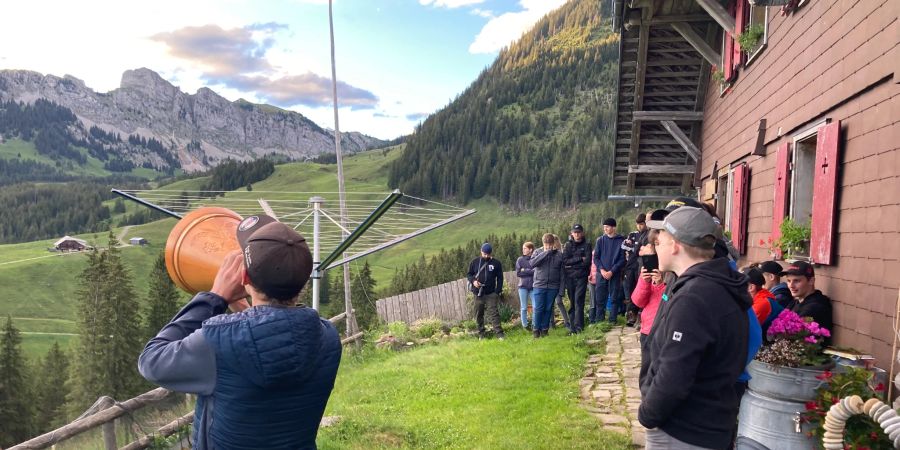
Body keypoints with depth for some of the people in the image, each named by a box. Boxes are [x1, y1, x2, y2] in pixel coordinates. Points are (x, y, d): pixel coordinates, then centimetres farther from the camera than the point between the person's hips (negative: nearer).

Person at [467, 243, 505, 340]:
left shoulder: (496, 263, 2)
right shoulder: (474, 262, 4)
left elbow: (500, 278, 4)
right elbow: (469, 274, 11)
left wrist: (498, 291, -5)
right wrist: (473, 281, -11)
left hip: (491, 294, -2)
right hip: (478, 294, 2)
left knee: (494, 313, -9)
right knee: (478, 314, 8)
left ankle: (499, 333, -11)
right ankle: (481, 334, 18)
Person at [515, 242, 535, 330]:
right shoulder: (520, 259, 2)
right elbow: (518, 273, -4)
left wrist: (525, 270, -11)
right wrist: (531, 271, -11)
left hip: (533, 286, 0)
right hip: (523, 286, 0)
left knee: (535, 306, -3)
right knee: (524, 308, 6)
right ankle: (525, 325, 18)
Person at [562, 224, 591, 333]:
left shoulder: (586, 245, 4)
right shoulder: (568, 245, 10)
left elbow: (587, 261, -8)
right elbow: (565, 261, -3)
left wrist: (572, 265, -8)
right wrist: (580, 259, -11)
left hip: (581, 277, -3)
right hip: (570, 278, 3)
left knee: (578, 300, -13)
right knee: (572, 302, 6)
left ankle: (579, 326, -13)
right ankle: (572, 326, 9)